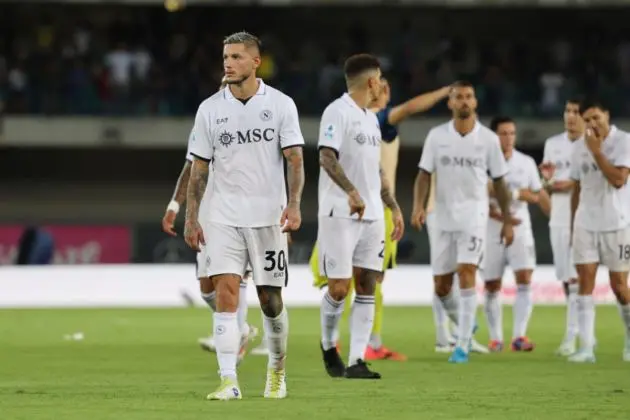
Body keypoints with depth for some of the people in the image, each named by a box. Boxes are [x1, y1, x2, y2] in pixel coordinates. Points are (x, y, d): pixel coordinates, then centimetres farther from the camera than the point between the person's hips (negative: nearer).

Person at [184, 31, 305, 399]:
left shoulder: (281, 104, -1)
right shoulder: (210, 109, 4)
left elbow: (294, 159, -4)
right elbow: (200, 166, 8)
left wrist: (294, 205, -18)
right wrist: (191, 218, 4)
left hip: (268, 216, -1)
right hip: (223, 217, 1)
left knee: (271, 299, 5)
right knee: (226, 293, -11)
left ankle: (277, 370, 27)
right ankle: (229, 381, -13)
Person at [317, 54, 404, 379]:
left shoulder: (371, 118, 19)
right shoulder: (337, 112, -8)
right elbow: (326, 158, -20)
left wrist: (394, 207, 23)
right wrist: (351, 192, -34)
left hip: (371, 215, 8)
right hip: (340, 214, -8)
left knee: (366, 285, 1)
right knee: (338, 287, -8)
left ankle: (356, 361, 0)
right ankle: (328, 346, 17)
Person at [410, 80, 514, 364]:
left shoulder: (488, 139, 0)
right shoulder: (436, 136, 2)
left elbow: (498, 182, 7)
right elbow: (424, 174, 2)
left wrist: (507, 221, 6)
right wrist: (419, 205, -15)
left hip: (473, 215, -3)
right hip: (443, 218, 3)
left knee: (466, 273, -19)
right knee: (441, 286, 5)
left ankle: (462, 345, -16)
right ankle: (466, 325, 34)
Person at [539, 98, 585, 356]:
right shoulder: (553, 144, 12)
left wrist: (574, 185, -17)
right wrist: (548, 181, -7)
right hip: (559, 220, 5)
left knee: (575, 279, -12)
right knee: (567, 280, 7)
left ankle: (572, 337, -12)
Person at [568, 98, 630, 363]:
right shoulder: (579, 147, 7)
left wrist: (596, 150, -20)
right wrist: (572, 226, 15)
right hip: (586, 224, 4)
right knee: (585, 282, -7)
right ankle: (586, 348, -10)